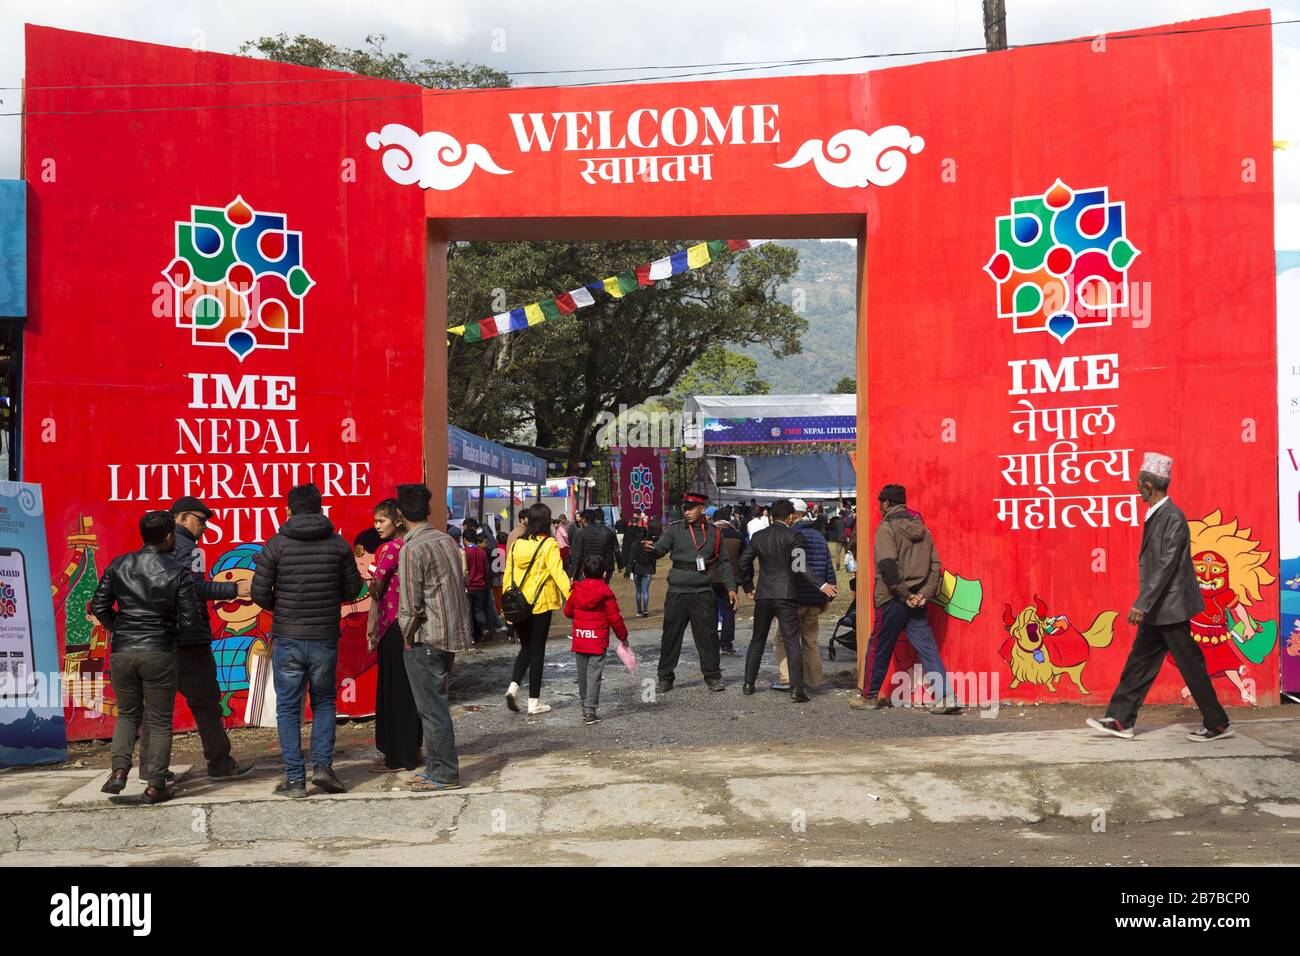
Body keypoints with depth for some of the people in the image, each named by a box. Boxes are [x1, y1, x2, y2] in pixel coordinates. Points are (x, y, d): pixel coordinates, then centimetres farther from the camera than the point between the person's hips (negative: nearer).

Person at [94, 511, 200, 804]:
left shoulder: (119, 565, 2)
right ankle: (155, 786, 10)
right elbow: (189, 619, -7)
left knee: (128, 714, 21)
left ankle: (119, 770, 3)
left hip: (121, 651, 3)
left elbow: (99, 606, 4)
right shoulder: (178, 573, -7)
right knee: (159, 721, 8)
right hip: (159, 653, -3)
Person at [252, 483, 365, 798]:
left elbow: (259, 592, -7)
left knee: (288, 708, 8)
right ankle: (322, 765, 6)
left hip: (287, 639, -1)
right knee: (323, 701, 18)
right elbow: (353, 590, 4)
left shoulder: (276, 544, -6)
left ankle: (295, 779, 8)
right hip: (325, 638, 2)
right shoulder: (338, 543, -1)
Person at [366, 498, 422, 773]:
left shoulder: (390, 548, -14)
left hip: (393, 626, -8)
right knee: (408, 688, 14)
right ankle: (411, 748, 23)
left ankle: (396, 757, 6)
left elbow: (376, 588, -11)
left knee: (393, 691, 0)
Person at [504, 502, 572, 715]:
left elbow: (508, 575, 11)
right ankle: (534, 702, 9)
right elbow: (558, 574, -21)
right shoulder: (549, 545, -9)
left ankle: (513, 686, -1)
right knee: (537, 650, 5)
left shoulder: (516, 544, 6)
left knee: (526, 647, 20)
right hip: (540, 605, -4)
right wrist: (571, 597, -26)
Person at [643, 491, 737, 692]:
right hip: (677, 592, 0)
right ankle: (665, 678, 15)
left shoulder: (714, 532, 6)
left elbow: (723, 562, 12)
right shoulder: (675, 529, 2)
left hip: (703, 593, 1)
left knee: (708, 635, 3)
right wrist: (651, 548, -34)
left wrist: (731, 587, 6)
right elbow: (660, 549, -11)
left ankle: (712, 676, 16)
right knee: (671, 635, 4)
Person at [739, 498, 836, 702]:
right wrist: (821, 584, -15)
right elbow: (800, 567, -16)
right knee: (792, 643, -3)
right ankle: (796, 689, -9)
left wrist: (748, 587, 22)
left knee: (757, 641, 17)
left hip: (763, 595, 5)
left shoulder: (758, 536, 9)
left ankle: (748, 683, 20)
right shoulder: (793, 536, -6)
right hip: (786, 595, -4)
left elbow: (744, 562, 11)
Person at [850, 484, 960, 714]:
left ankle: (869, 696, 19)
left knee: (879, 648, 8)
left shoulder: (887, 527, -8)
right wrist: (924, 594, -1)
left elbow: (888, 566, -20)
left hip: (892, 600, -6)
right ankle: (946, 697, -7)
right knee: (928, 648, 3)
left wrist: (904, 594, -14)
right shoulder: (921, 528, 13)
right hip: (917, 602, 6)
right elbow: (935, 565, 8)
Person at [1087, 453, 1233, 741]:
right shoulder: (1156, 515, 10)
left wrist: (1142, 605, -23)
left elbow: (1167, 566, -23)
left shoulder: (1172, 517, -19)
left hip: (1170, 608, -10)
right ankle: (1120, 720, 16)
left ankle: (1217, 724, 13)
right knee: (1140, 661, 11)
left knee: (1190, 665, 1)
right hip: (1157, 609, 10)